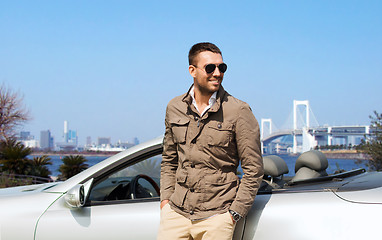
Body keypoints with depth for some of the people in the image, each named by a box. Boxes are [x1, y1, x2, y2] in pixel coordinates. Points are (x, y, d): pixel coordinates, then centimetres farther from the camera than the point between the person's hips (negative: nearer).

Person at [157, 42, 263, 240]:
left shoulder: (239, 111, -6)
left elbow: (254, 169, -3)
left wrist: (234, 213, -7)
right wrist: (165, 197, 7)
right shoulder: (174, 108, 7)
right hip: (176, 211, 4)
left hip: (216, 216, -3)